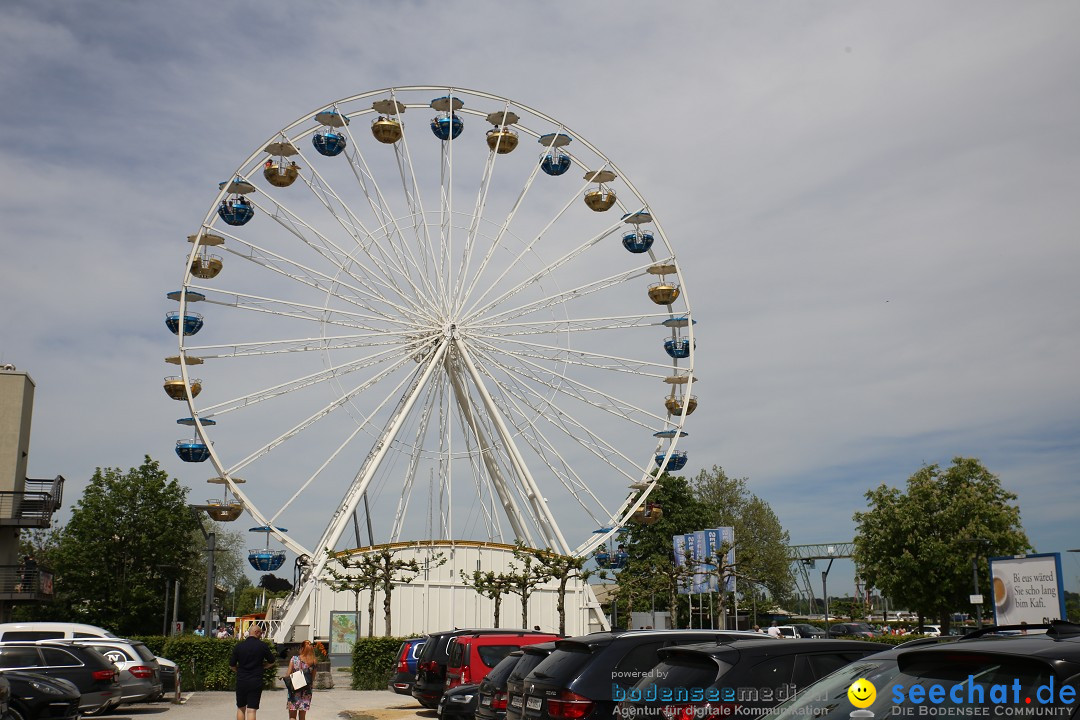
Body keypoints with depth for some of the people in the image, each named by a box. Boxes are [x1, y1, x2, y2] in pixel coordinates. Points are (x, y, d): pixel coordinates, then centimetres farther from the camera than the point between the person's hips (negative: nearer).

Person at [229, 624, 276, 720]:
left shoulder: (238, 646, -1)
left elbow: (231, 666, 3)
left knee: (241, 708, 17)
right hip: (256, 682, -2)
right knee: (251, 710, -1)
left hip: (241, 681, 2)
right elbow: (271, 662, 5)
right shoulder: (263, 646, -5)